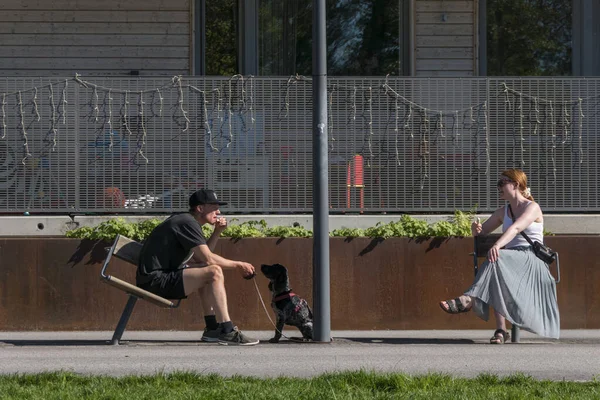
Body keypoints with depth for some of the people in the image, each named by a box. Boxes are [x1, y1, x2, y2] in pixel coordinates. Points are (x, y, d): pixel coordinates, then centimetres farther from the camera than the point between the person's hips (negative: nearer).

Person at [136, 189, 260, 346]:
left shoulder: (184, 220, 20)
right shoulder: (187, 222, -12)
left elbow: (201, 257, 21)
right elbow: (207, 259, -16)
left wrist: (217, 232, 11)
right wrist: (238, 265, -5)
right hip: (156, 281, -11)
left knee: (206, 272, 25)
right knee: (214, 272, -18)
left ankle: (212, 328, 15)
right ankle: (227, 331, -20)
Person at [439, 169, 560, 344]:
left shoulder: (532, 208, -1)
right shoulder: (503, 212, 21)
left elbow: (515, 228, -20)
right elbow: (482, 233, 24)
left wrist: (498, 246, -37)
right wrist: (476, 229, -3)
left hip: (531, 260, -5)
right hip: (510, 260, 5)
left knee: (497, 258, -36)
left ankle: (468, 300, -51)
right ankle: (500, 330, -42)